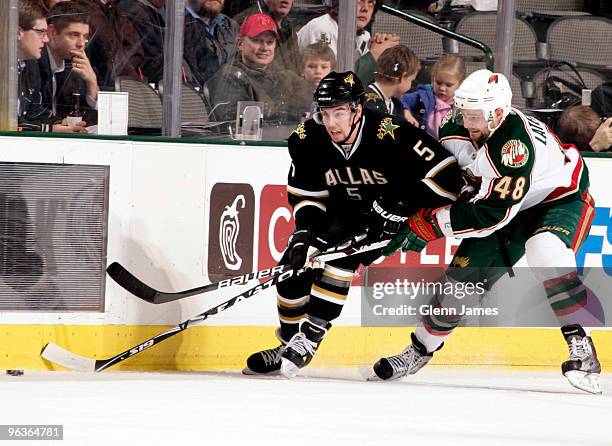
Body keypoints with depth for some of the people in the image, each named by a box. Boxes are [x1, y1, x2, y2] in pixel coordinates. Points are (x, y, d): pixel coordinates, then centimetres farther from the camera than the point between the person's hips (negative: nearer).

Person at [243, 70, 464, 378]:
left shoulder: (390, 135, -33)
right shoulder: (306, 140, -18)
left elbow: (446, 175, -32)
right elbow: (304, 193, -4)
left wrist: (398, 208, -32)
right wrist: (305, 231, -21)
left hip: (389, 214, -5)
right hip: (341, 210, 5)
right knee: (294, 266, -5)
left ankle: (310, 336, -20)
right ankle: (289, 345, 15)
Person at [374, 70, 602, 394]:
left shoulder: (516, 142, -38)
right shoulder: (456, 131, -15)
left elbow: (495, 212, -38)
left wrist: (433, 223, -34)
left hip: (560, 200, -7)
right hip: (508, 205, 7)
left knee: (545, 253, -36)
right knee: (464, 273, 0)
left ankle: (580, 346, -30)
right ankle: (421, 349, 19)